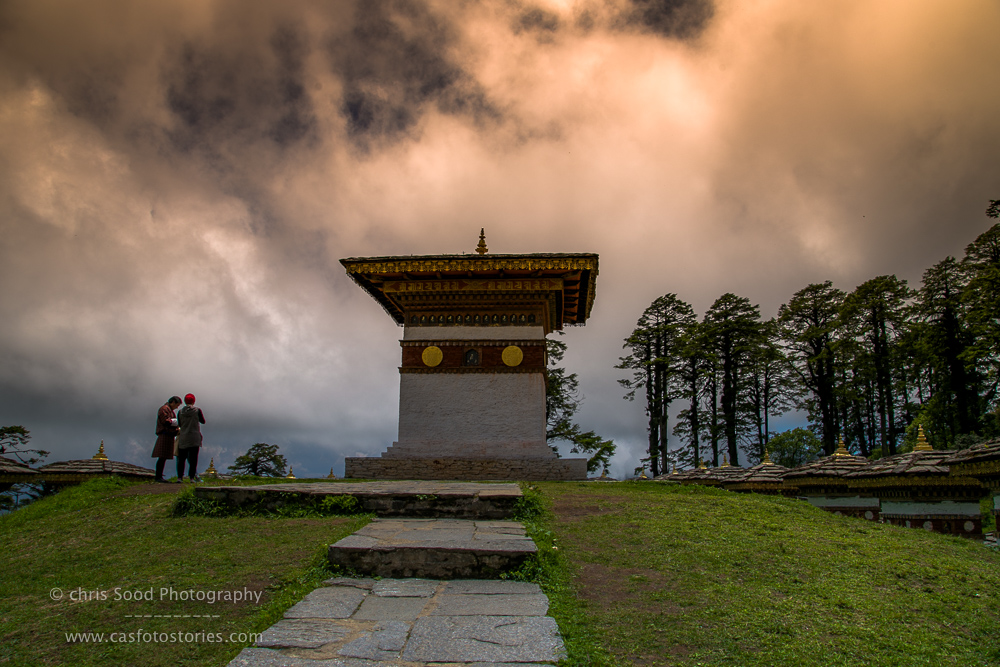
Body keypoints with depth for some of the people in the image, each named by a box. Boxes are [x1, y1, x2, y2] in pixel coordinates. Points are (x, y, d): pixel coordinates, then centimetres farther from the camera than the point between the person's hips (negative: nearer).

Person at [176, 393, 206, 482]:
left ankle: (179, 477, 6)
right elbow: (203, 421, 6)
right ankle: (192, 477, -1)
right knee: (193, 458, 1)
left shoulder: (180, 412, 2)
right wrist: (202, 414, 23)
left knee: (181, 458, 8)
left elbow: (179, 424, 11)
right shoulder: (197, 410, -6)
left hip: (183, 438, 2)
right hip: (194, 438, -2)